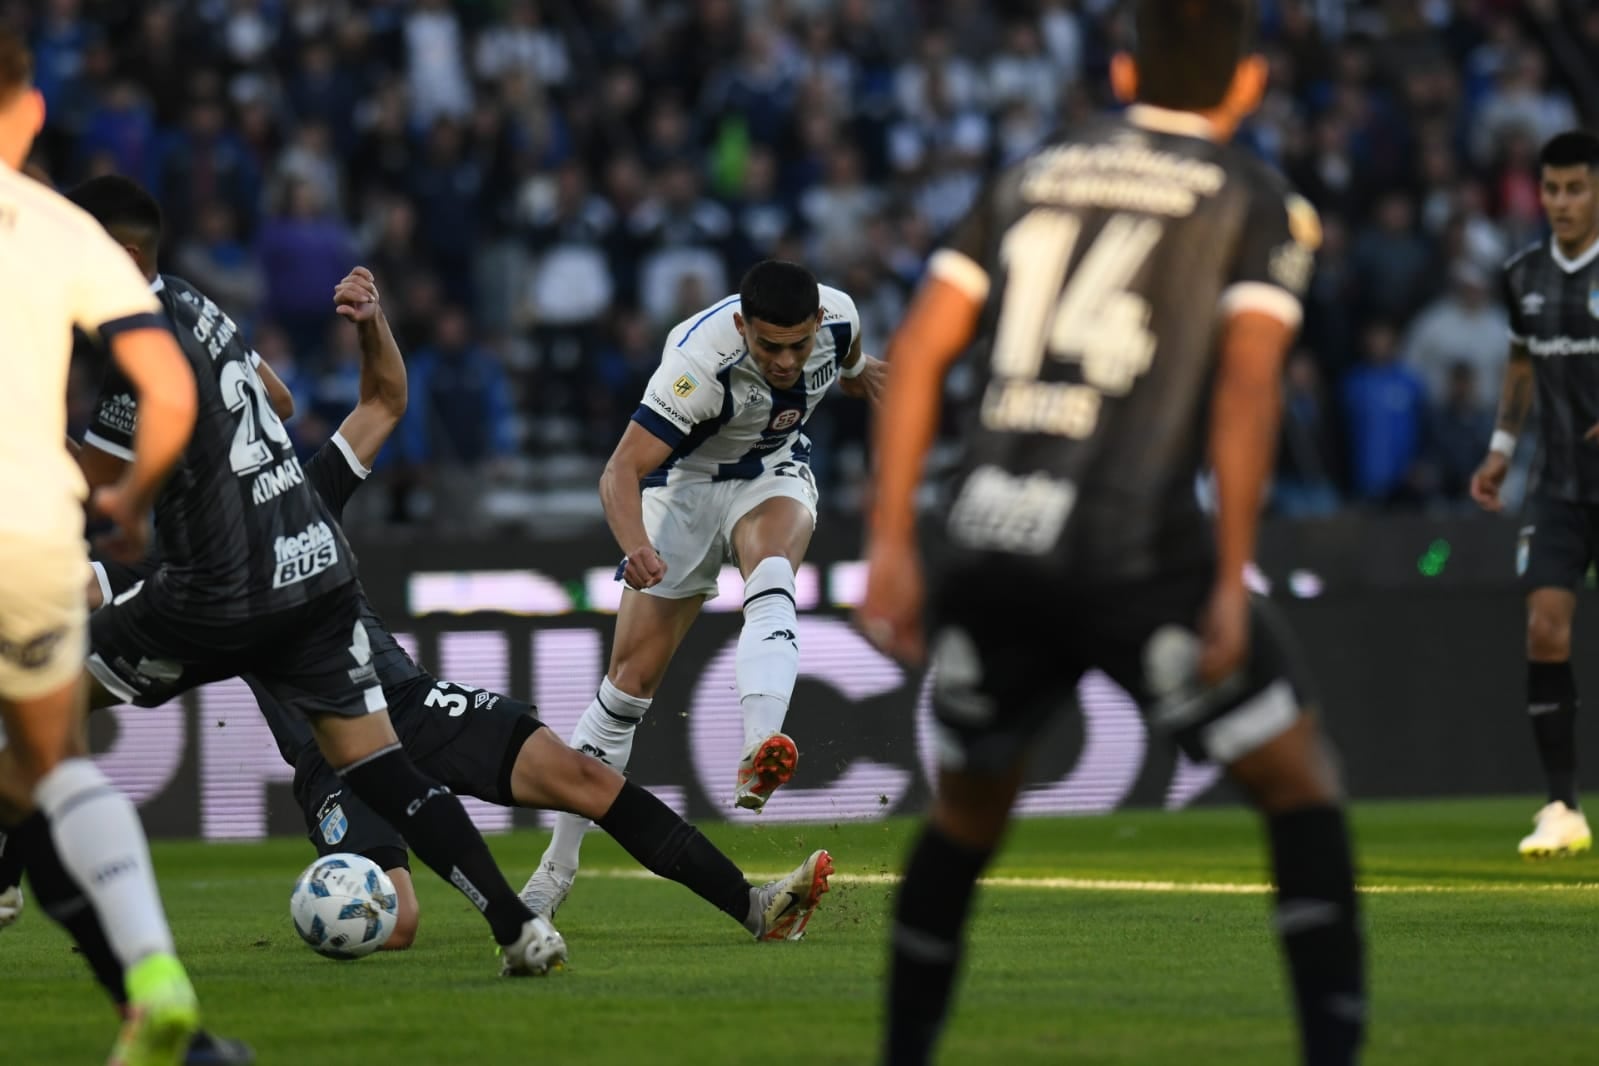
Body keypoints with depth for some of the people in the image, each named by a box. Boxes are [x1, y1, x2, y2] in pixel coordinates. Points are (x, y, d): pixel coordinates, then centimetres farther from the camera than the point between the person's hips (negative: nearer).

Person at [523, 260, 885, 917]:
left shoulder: (838, 317, -21)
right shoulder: (701, 362, -36)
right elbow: (621, 471, -39)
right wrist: (635, 545, -55)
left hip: (773, 473, 2)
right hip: (685, 483, -2)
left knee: (771, 580, -34)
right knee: (631, 679, -3)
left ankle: (758, 758, -53)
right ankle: (558, 865, 9)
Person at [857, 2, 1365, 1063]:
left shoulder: (1030, 178, 18)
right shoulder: (1257, 203, 6)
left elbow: (919, 349, 11)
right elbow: (1248, 384, -8)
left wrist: (892, 542, 12)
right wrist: (1231, 580, -9)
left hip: (988, 545, 4)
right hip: (1136, 551, -4)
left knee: (967, 810, 21)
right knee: (1297, 778, 8)